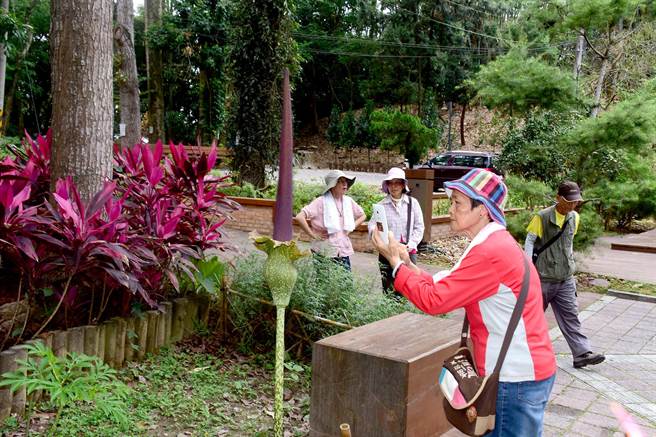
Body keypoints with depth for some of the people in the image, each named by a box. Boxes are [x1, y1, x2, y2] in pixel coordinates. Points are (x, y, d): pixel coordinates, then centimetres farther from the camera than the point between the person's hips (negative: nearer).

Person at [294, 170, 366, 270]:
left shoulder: (348, 201, 5)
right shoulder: (321, 202, -11)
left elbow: (362, 216, 23)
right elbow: (299, 217, -21)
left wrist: (351, 228, 9)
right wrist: (313, 235, -16)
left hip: (344, 251, 5)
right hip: (324, 253, -5)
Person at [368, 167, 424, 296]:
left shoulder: (412, 203, 5)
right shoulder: (381, 205, 2)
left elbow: (419, 226, 6)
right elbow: (373, 224, -3)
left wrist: (411, 244, -5)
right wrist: (374, 230, -26)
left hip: (408, 252, 1)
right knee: (388, 288, 1)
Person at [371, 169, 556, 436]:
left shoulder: (490, 253, -24)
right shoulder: (495, 243, 10)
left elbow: (433, 300, -22)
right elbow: (447, 289, 9)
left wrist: (396, 263, -11)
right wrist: (408, 265, 2)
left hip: (516, 379, -9)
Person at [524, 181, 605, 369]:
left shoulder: (574, 217, 5)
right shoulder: (542, 217, -13)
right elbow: (529, 241, -10)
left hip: (566, 278, 5)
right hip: (544, 277, -5)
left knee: (570, 316, 4)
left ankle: (582, 353, 5)